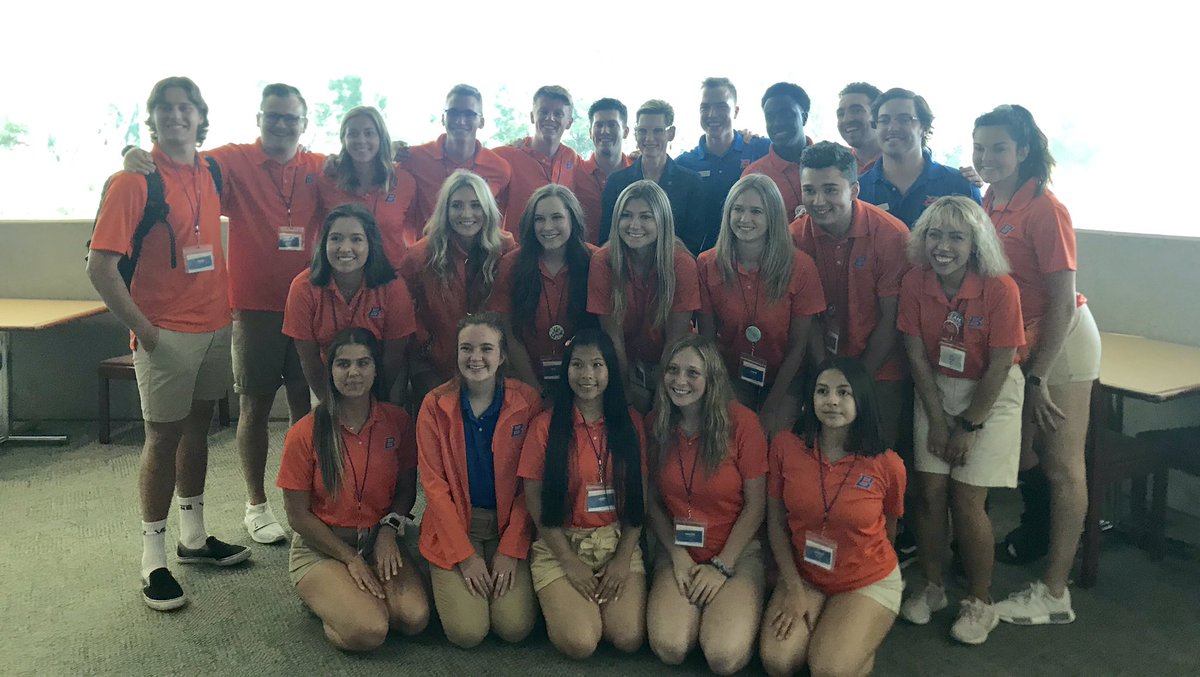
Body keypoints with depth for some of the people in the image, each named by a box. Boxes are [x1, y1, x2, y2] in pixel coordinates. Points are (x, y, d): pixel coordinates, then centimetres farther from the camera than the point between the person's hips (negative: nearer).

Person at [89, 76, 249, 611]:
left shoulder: (210, 173, 7)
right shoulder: (133, 180, -11)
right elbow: (100, 266, -15)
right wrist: (143, 329, -14)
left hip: (215, 324, 6)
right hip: (167, 334, -6)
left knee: (198, 427, 15)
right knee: (164, 436, 1)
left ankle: (194, 538, 29)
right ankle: (154, 560, 13)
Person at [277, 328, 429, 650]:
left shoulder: (397, 421, -3)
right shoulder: (304, 434, -11)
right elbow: (298, 516, -7)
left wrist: (389, 529, -12)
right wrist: (350, 558, -11)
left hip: (379, 542, 3)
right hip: (320, 547, -2)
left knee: (415, 618, -23)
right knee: (368, 631, -25)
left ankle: (356, 594, 6)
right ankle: (324, 595, 6)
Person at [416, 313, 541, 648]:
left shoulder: (527, 402, -6)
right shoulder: (435, 405, -6)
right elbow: (434, 485, -6)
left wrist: (511, 550, -10)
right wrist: (465, 555, -10)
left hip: (509, 524, 1)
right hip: (454, 525, 0)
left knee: (515, 627, -14)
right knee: (466, 632, -14)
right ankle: (449, 586, 17)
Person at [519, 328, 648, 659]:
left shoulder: (630, 422, 2)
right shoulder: (545, 425, -6)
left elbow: (639, 498, 3)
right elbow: (536, 502, -5)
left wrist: (623, 558, -7)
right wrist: (571, 562, -10)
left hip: (618, 541, 2)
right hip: (560, 545, -2)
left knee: (629, 638, -17)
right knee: (580, 643, -20)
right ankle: (558, 601, 12)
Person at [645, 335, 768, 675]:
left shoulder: (741, 422, -13)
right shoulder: (655, 425, -3)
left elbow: (756, 504, -8)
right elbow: (653, 501, 4)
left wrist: (721, 566, -10)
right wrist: (677, 556, -7)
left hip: (737, 551, -2)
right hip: (677, 551, 2)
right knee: (669, 648, -22)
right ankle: (695, 605, 11)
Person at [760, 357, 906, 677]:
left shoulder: (887, 465, -17)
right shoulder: (785, 446, -14)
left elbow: (887, 531, 2)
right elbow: (776, 521, -5)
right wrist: (793, 588, -9)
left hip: (868, 583, -2)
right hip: (803, 576, 2)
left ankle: (864, 637, 14)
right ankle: (819, 626, 15)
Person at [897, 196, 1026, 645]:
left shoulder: (1000, 289, -21)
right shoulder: (915, 283, -11)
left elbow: (999, 366, -16)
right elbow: (917, 355, -5)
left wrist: (968, 426, -12)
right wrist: (936, 419, -6)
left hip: (991, 396, -3)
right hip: (937, 390, 3)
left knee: (967, 499, -5)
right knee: (930, 492, 1)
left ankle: (980, 602, 14)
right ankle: (931, 587, 21)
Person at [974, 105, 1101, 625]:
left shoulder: (1045, 210, -18)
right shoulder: (988, 204, 1)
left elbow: (1063, 302, -18)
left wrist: (1039, 376, -17)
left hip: (1061, 341, -7)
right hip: (1016, 341, 7)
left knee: (1061, 464, 0)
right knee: (1017, 450, 16)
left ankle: (1054, 595, 8)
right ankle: (1038, 532, 42)